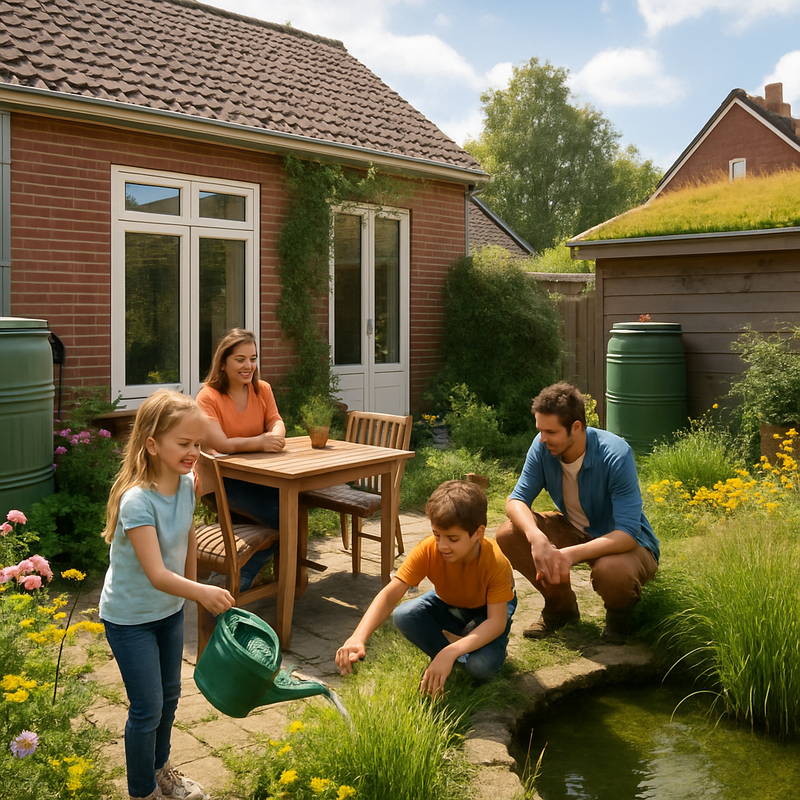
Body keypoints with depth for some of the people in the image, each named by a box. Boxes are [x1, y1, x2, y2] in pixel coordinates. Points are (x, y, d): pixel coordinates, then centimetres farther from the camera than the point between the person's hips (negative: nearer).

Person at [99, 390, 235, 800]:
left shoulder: (187, 484, -10)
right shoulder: (137, 501, -32)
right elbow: (157, 574, -37)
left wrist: (193, 587, 15)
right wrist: (201, 593, -53)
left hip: (170, 609, 7)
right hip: (130, 617, -7)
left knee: (169, 695, 22)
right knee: (148, 709, 2)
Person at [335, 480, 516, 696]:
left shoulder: (496, 563, -36)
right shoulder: (428, 550, -31)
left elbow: (497, 621, -38)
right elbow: (389, 594, -37)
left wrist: (449, 652, -51)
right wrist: (358, 638, -54)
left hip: (486, 609, -3)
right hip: (447, 603, 3)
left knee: (482, 666, -33)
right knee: (403, 616, -29)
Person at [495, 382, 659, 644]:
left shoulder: (616, 456, -31)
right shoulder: (543, 447, -16)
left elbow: (628, 533, -34)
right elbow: (517, 500, -15)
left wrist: (571, 554, -46)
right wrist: (536, 537, -37)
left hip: (625, 543, -5)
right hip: (575, 531, 5)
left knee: (612, 571, -39)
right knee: (508, 535, -16)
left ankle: (619, 614, 2)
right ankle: (561, 606, 9)